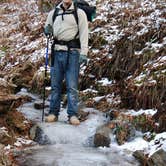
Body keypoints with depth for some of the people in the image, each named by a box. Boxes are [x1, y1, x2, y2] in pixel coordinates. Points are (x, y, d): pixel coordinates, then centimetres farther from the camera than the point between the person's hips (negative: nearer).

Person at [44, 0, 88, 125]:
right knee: (55, 84, 6)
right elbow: (47, 28, 25)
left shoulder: (79, 13, 2)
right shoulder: (53, 13, 13)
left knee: (72, 85, -5)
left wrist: (84, 53, -14)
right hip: (57, 51, 4)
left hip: (72, 52, -4)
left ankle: (73, 115, -2)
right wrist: (47, 30, -1)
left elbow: (84, 33, -4)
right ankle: (53, 113, 12)